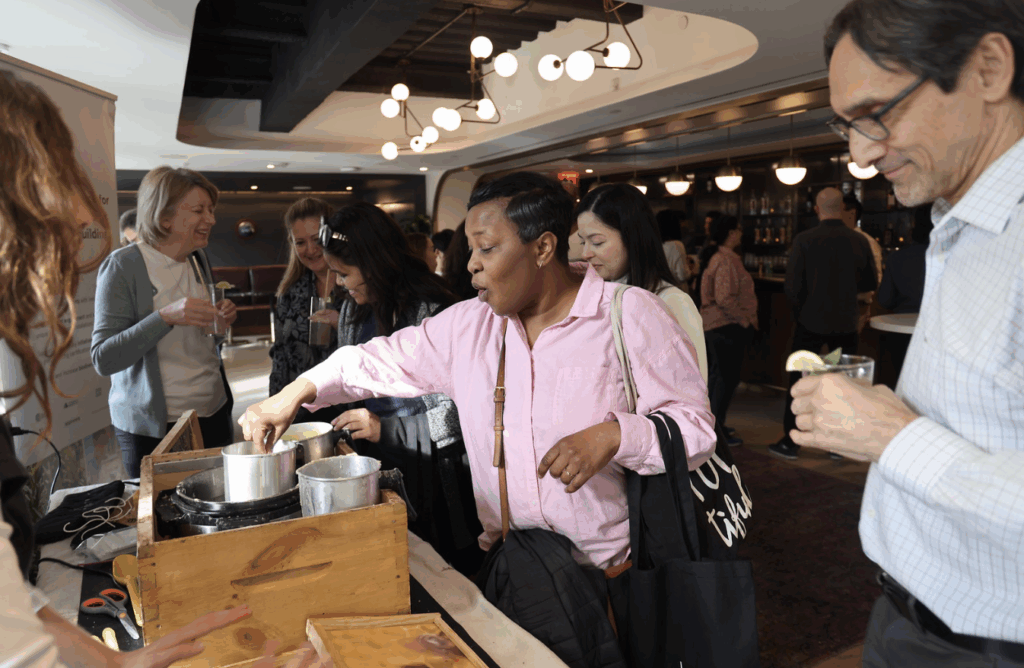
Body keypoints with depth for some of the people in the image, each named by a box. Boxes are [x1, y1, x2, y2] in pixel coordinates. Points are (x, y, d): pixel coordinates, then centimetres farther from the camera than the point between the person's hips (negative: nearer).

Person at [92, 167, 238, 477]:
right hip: (153, 427, -5)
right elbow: (103, 359, -19)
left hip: (214, 413, 6)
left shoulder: (198, 260, 7)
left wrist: (222, 320, -2)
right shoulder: (122, 266, -12)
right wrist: (166, 317, -31)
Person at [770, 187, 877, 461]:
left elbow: (792, 285, -12)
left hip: (811, 322, -2)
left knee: (798, 382, 8)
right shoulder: (859, 241, -3)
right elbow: (870, 283, 6)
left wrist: (799, 312, 5)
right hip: (846, 323, 2)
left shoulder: (804, 240, -12)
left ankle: (790, 442, 13)